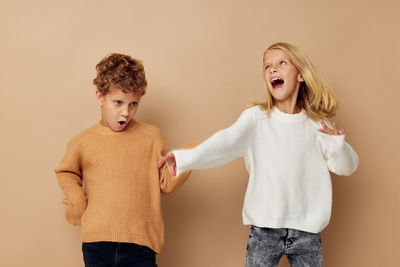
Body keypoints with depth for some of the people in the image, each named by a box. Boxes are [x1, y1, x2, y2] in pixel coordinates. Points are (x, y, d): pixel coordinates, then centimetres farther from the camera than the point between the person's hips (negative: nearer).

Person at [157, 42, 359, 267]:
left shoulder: (317, 124, 4)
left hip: (307, 230, 2)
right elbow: (226, 141, -19)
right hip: (264, 229, -2)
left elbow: (347, 167, 7)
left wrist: (337, 145, -16)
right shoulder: (256, 117, -3)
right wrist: (186, 158, -36)